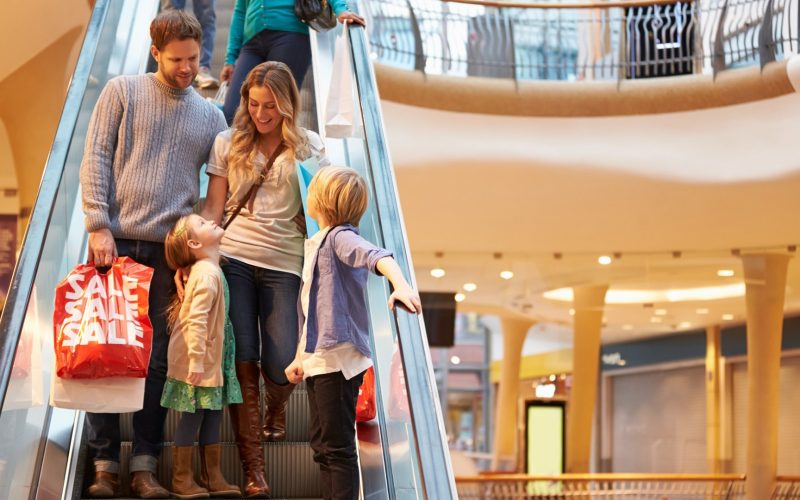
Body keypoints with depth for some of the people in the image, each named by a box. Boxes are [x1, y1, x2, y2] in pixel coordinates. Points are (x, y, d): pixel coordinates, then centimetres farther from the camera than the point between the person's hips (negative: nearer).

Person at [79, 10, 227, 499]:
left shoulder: (211, 117, 12)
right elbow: (96, 160, 0)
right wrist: (99, 226, -9)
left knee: (157, 358, 1)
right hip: (115, 241, -1)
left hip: (170, 249, 2)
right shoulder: (123, 92, 5)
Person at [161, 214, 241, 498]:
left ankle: (212, 477, 21)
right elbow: (196, 320, -26)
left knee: (212, 415, 13)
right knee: (192, 416, -1)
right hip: (198, 361, -9)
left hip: (212, 360, 9)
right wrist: (196, 360, -28)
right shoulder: (207, 274, -19)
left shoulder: (208, 270, 11)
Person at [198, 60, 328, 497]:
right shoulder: (229, 143, 9)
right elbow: (213, 208, 7)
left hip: (284, 265, 0)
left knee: (281, 366, -7)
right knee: (242, 362, -4)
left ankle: (276, 407, 33)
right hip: (233, 260, 0)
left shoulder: (310, 148, 7)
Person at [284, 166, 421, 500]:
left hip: (339, 357, -10)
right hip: (319, 360, 10)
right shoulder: (316, 244, 18)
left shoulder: (340, 237, -12)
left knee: (338, 447, -7)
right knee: (322, 446, 15)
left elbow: (377, 256, -33)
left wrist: (401, 286, -52)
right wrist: (301, 358, 25)